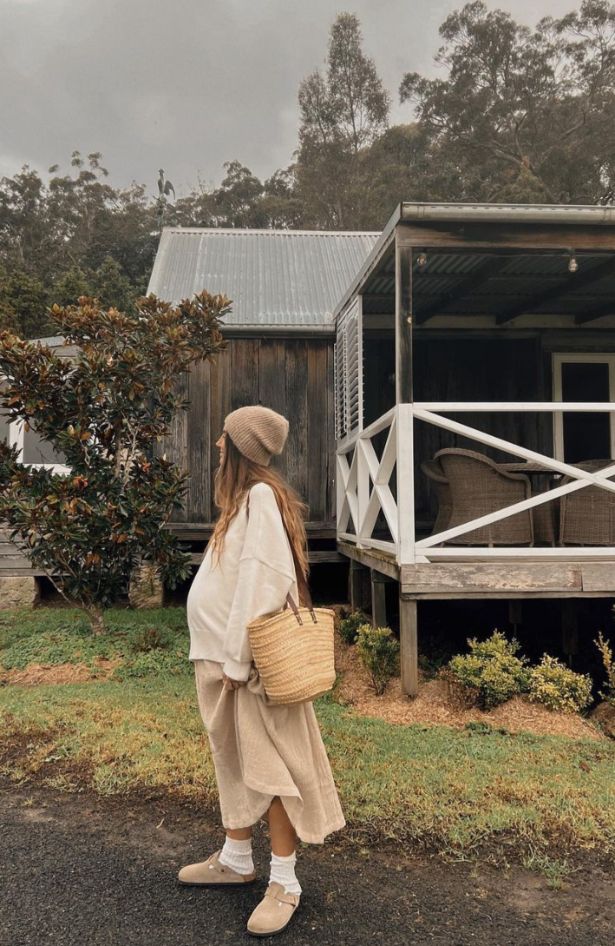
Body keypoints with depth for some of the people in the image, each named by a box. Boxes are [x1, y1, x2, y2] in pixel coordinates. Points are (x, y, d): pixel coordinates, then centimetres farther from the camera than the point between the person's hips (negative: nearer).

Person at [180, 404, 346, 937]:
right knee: (234, 759, 19)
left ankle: (284, 883, 16)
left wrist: (238, 657, -19)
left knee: (269, 765, 2)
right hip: (224, 653, 9)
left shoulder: (262, 496, -17)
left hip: (249, 659, -9)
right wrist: (225, 655, 12)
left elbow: (262, 581, -22)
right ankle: (236, 860, 36)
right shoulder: (245, 497, 11)